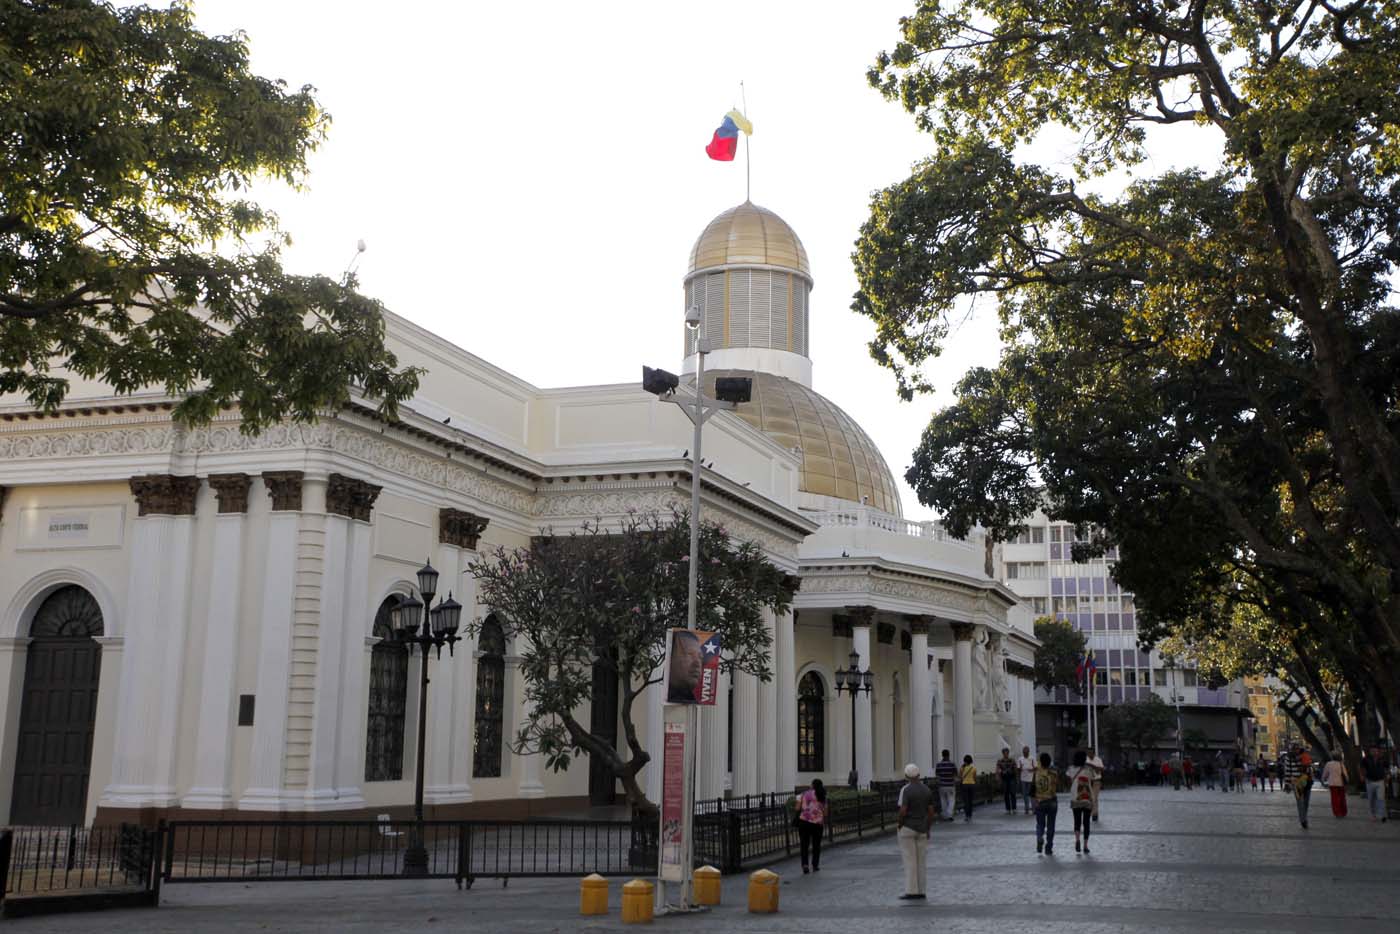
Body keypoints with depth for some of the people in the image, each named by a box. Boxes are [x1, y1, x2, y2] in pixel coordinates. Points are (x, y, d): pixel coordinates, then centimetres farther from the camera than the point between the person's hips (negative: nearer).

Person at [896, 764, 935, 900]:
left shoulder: (906, 790, -14)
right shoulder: (927, 790, 3)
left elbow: (903, 811, -20)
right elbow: (931, 812, 2)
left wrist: (898, 826, -6)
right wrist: (928, 829, 10)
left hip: (907, 828, -5)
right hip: (922, 829, 5)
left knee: (909, 860, -1)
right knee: (921, 860, 10)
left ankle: (911, 891, -3)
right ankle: (922, 891, 10)